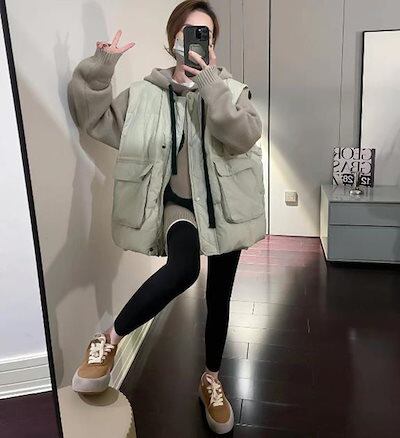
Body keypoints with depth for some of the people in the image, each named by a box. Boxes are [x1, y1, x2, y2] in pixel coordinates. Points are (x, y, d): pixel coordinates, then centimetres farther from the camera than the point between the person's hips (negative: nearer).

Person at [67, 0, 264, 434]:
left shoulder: (230, 89, -3)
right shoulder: (150, 90, -3)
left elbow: (243, 137, -23)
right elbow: (92, 115, -6)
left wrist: (209, 80, -26)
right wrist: (101, 64, -18)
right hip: (180, 202, -2)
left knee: (218, 298, 11)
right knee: (182, 266, -35)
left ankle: (210, 379, 34)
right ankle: (110, 339, -13)